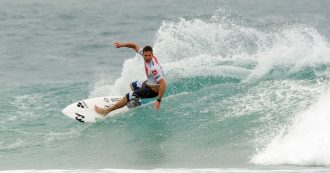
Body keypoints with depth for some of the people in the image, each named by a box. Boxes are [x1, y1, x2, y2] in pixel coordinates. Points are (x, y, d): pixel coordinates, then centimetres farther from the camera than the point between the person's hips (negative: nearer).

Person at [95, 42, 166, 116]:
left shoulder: (154, 69, -39)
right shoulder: (145, 52, -16)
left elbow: (163, 84, -39)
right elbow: (135, 46, -1)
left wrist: (158, 100, -39)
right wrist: (122, 44, -17)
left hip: (153, 89, -9)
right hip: (149, 82, 9)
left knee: (128, 96, -11)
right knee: (132, 85, 33)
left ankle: (107, 110, 0)